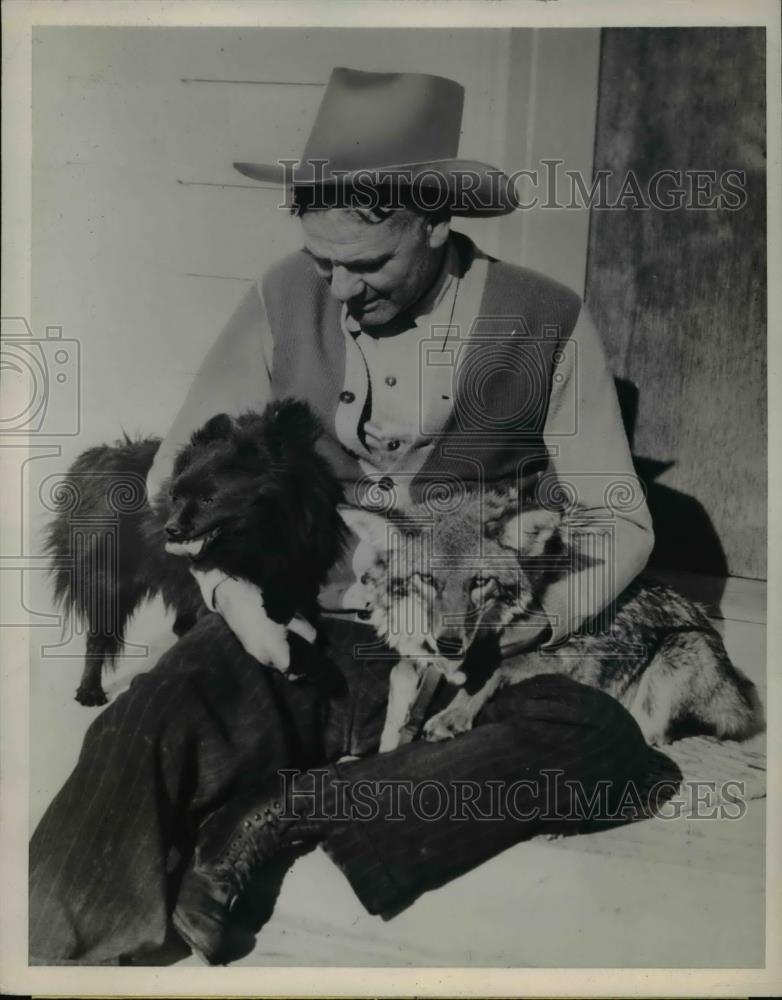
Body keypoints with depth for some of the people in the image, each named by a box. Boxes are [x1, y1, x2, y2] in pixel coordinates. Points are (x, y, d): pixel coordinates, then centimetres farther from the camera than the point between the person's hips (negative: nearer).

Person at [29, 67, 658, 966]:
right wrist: (235, 587, -13)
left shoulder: (546, 325, -5)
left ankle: (285, 811, -21)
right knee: (141, 739, -29)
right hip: (293, 634, 0)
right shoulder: (286, 302, -1)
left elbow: (619, 521, 3)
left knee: (602, 743, -29)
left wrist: (534, 622, -15)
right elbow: (179, 469, 6)